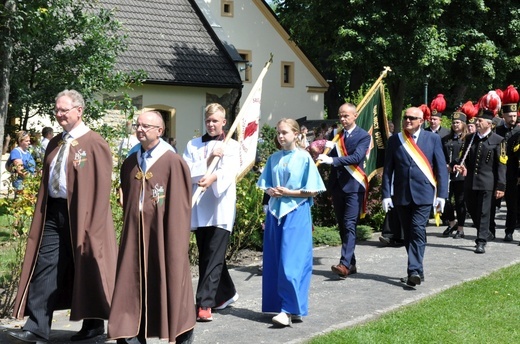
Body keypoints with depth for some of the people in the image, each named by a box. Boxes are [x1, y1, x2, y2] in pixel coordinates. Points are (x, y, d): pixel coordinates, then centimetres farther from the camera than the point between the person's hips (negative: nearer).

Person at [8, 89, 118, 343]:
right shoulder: (55, 144, 13)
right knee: (45, 266, 0)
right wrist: (42, 211, 11)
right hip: (53, 211, 7)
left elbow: (101, 186, -12)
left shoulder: (94, 143, -9)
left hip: (80, 214, -6)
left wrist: (90, 224, -16)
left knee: (85, 269, 5)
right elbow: (47, 180, 17)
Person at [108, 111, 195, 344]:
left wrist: (174, 239, -12)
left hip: (162, 234, -5)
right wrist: (129, 226, 14)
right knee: (134, 284, 2)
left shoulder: (173, 163, -8)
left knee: (167, 282, 6)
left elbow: (179, 206, -9)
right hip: (135, 234, 5)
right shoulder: (129, 163, 10)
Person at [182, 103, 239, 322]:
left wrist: (212, 177, -35)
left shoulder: (231, 146, 4)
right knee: (206, 257, 11)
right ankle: (226, 293, 29)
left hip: (221, 208, -4)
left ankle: (204, 304, -9)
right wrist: (208, 160, -12)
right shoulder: (193, 145, 12)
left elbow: (229, 171, -15)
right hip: (199, 208, 4)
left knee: (214, 258, -9)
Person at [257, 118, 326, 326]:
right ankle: (280, 305, 15)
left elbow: (312, 191, -5)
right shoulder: (273, 159, 11)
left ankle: (290, 309, -8)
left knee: (291, 262, -10)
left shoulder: (304, 158, -4)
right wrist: (271, 192, -5)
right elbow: (265, 186, 16)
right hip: (275, 212, 6)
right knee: (274, 261, 6)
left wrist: (288, 192, -13)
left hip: (296, 214, -6)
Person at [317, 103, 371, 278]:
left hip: (353, 186, -6)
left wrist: (333, 160, -28)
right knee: (342, 227, 9)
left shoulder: (363, 136, -4)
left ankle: (345, 264, -19)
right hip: (337, 185, 6)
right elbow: (330, 156, 10)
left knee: (349, 226, -13)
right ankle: (351, 263, 18)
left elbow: (357, 157, -19)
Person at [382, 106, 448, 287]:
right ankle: (417, 271, 19)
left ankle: (414, 271, -14)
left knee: (418, 231, -13)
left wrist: (441, 194, -5)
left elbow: (441, 168, 2)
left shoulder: (433, 139, 3)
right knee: (408, 234, 8)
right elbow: (387, 169, 6)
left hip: (423, 194, -3)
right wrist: (386, 194, -1)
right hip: (401, 196, 3)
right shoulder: (394, 140, 7)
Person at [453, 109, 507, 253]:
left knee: (484, 212, -2)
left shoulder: (498, 140, -4)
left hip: (487, 183, -5)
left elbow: (501, 165, -5)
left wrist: (500, 186, -11)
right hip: (470, 182, 5)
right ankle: (487, 233, 34)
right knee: (472, 210, 13)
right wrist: (461, 166, -7)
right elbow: (464, 157, 17)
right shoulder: (470, 138, 10)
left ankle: (481, 242, 4)